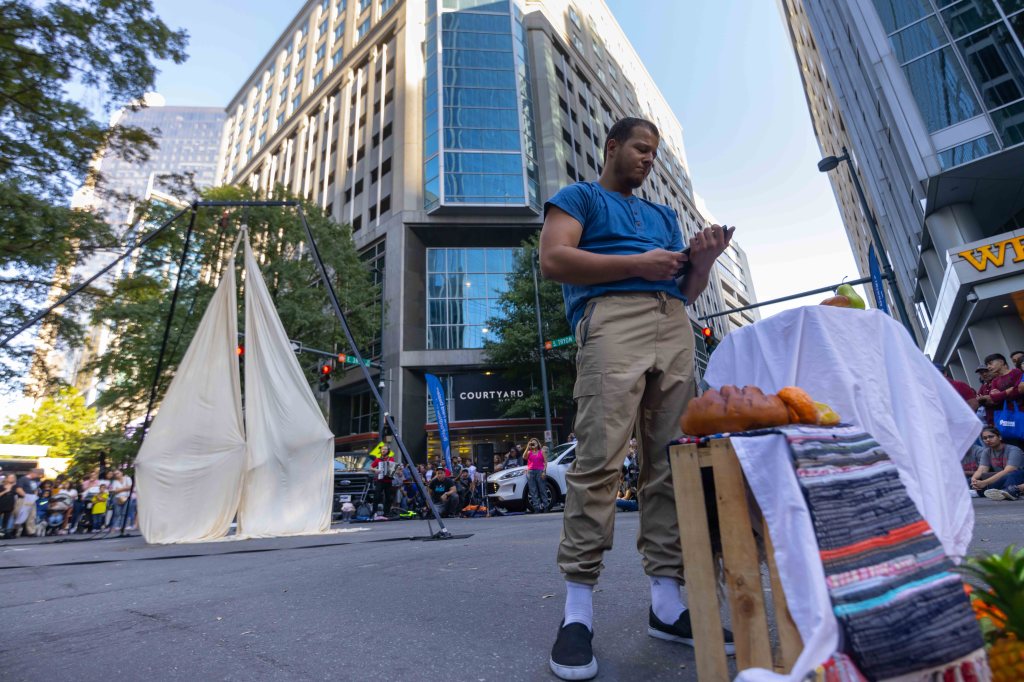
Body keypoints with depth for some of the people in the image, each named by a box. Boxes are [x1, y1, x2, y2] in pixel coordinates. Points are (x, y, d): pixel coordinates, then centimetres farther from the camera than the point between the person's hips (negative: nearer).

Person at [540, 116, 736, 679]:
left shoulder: (663, 215, 35)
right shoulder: (579, 197, 18)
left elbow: (687, 291, 30)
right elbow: (554, 259, -3)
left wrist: (703, 260, 9)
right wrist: (636, 264, -6)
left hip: (674, 327, 7)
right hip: (611, 316, -6)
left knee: (671, 463, 0)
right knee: (599, 457, -16)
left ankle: (666, 600, 7)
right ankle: (578, 609, -8)